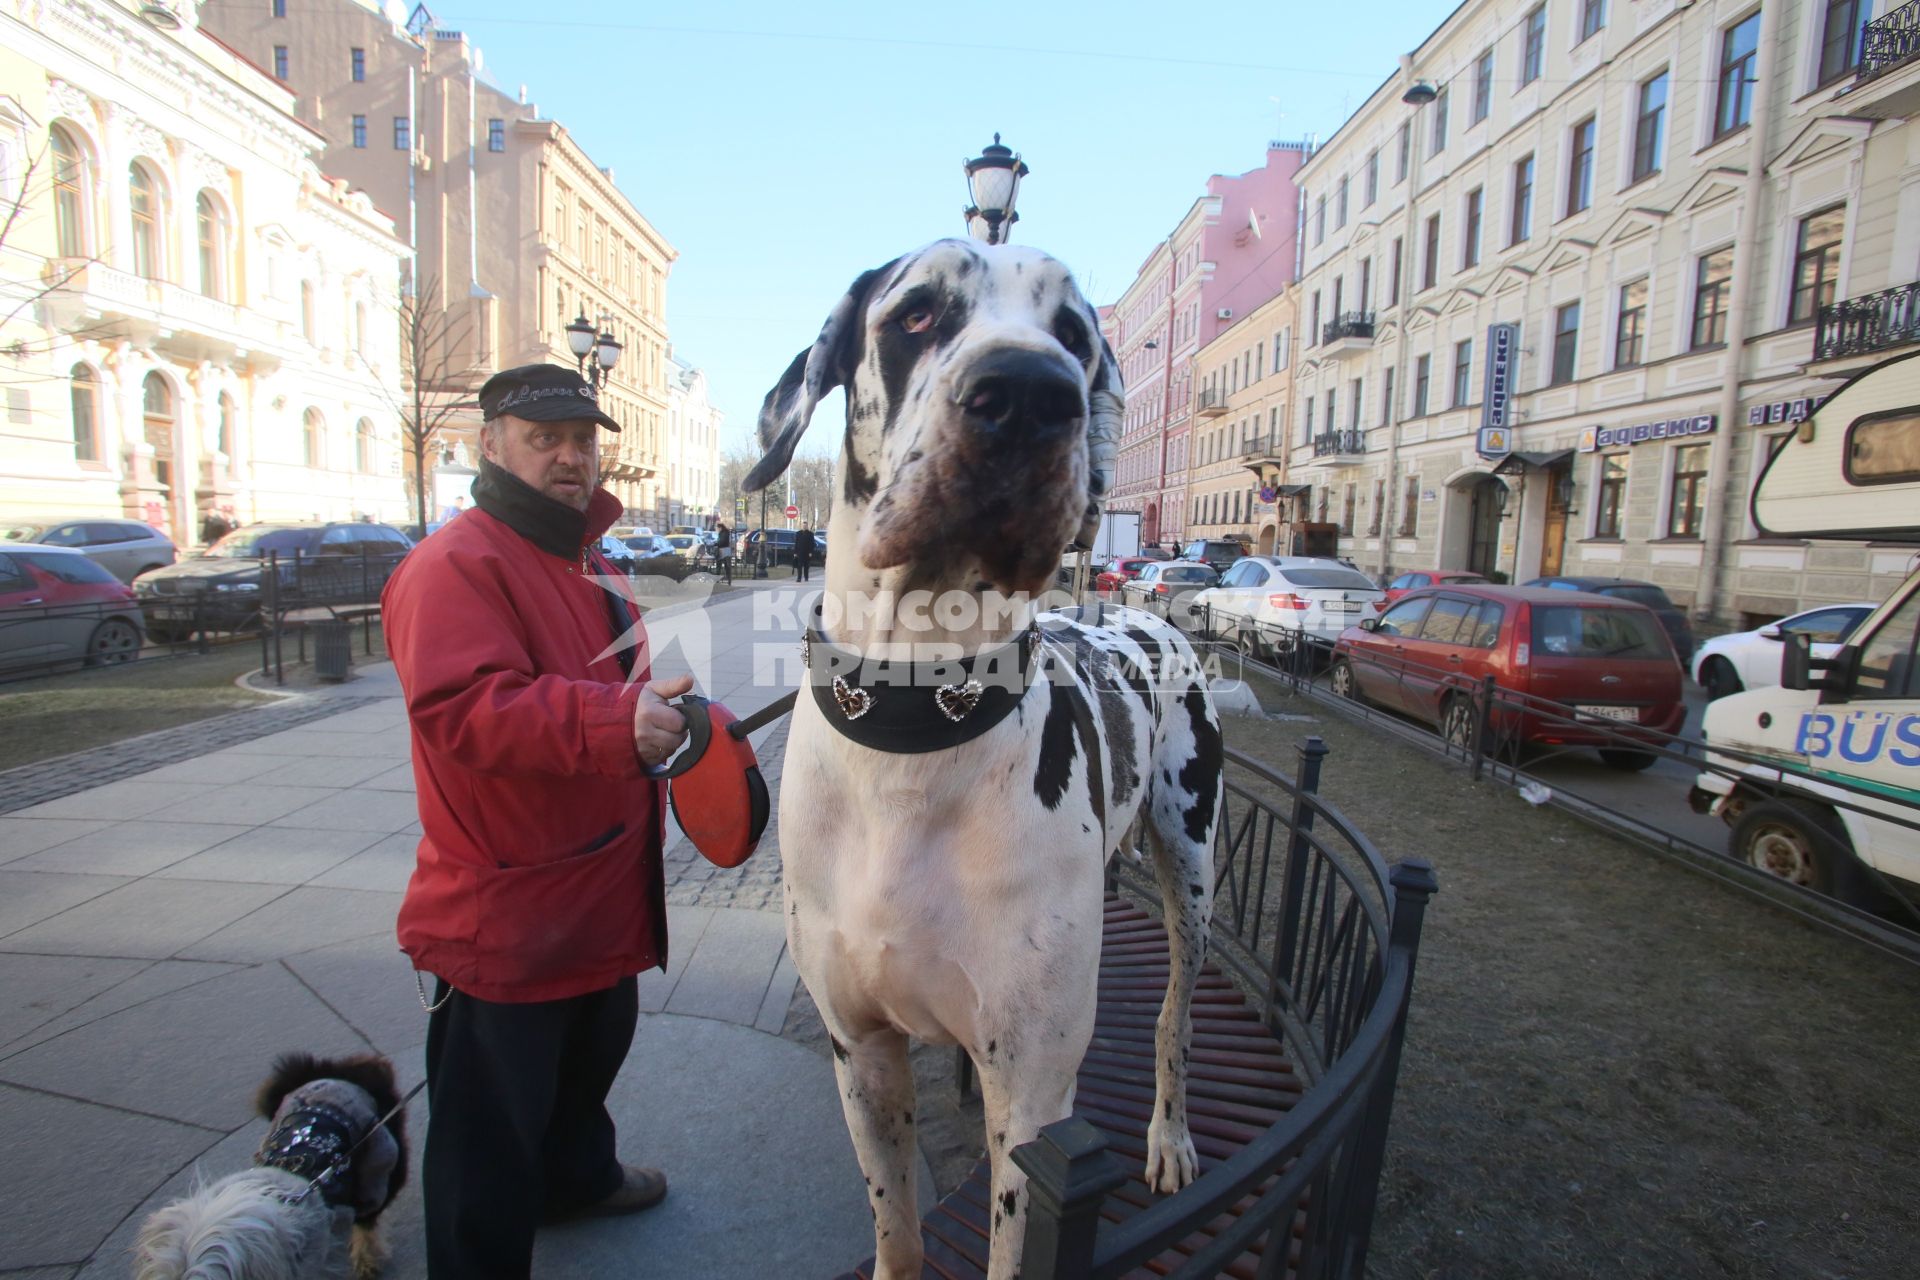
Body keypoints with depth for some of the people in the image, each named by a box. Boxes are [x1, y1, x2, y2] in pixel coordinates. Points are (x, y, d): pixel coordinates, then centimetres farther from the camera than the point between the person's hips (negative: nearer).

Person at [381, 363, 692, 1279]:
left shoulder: (583, 562, 14)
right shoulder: (455, 565, -19)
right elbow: (463, 707, -33)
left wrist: (663, 716, 14)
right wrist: (616, 721, -43)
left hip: (601, 895, 10)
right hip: (504, 916, -10)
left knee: (590, 1057, 30)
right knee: (493, 1129, 7)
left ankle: (579, 1174, 54)